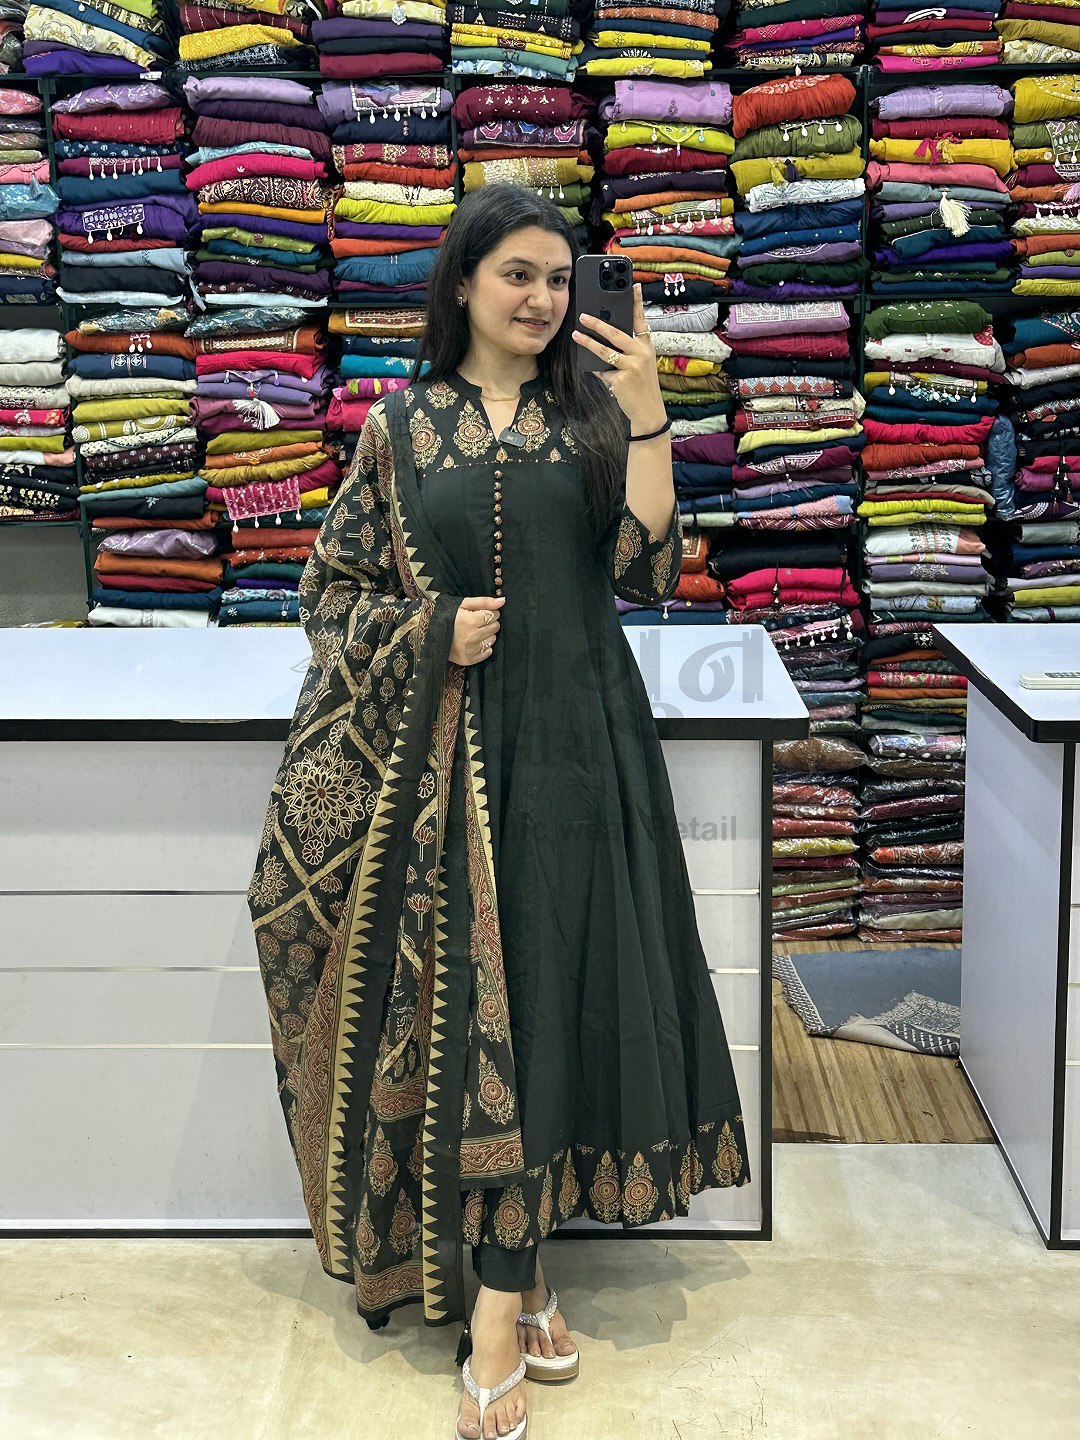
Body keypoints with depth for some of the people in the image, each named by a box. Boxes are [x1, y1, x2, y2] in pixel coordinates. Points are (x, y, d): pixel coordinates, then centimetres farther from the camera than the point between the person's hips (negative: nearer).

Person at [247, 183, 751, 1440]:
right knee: (473, 992, -3)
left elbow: (646, 570, -2)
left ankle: (502, 1279, 13)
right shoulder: (400, 426, 6)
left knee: (553, 981, 0)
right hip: (447, 748, -1)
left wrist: (647, 418, -9)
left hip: (578, 743, 1)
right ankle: (508, 1296, 8)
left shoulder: (592, 415, 8)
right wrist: (430, 632, -10)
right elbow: (335, 588, 7)